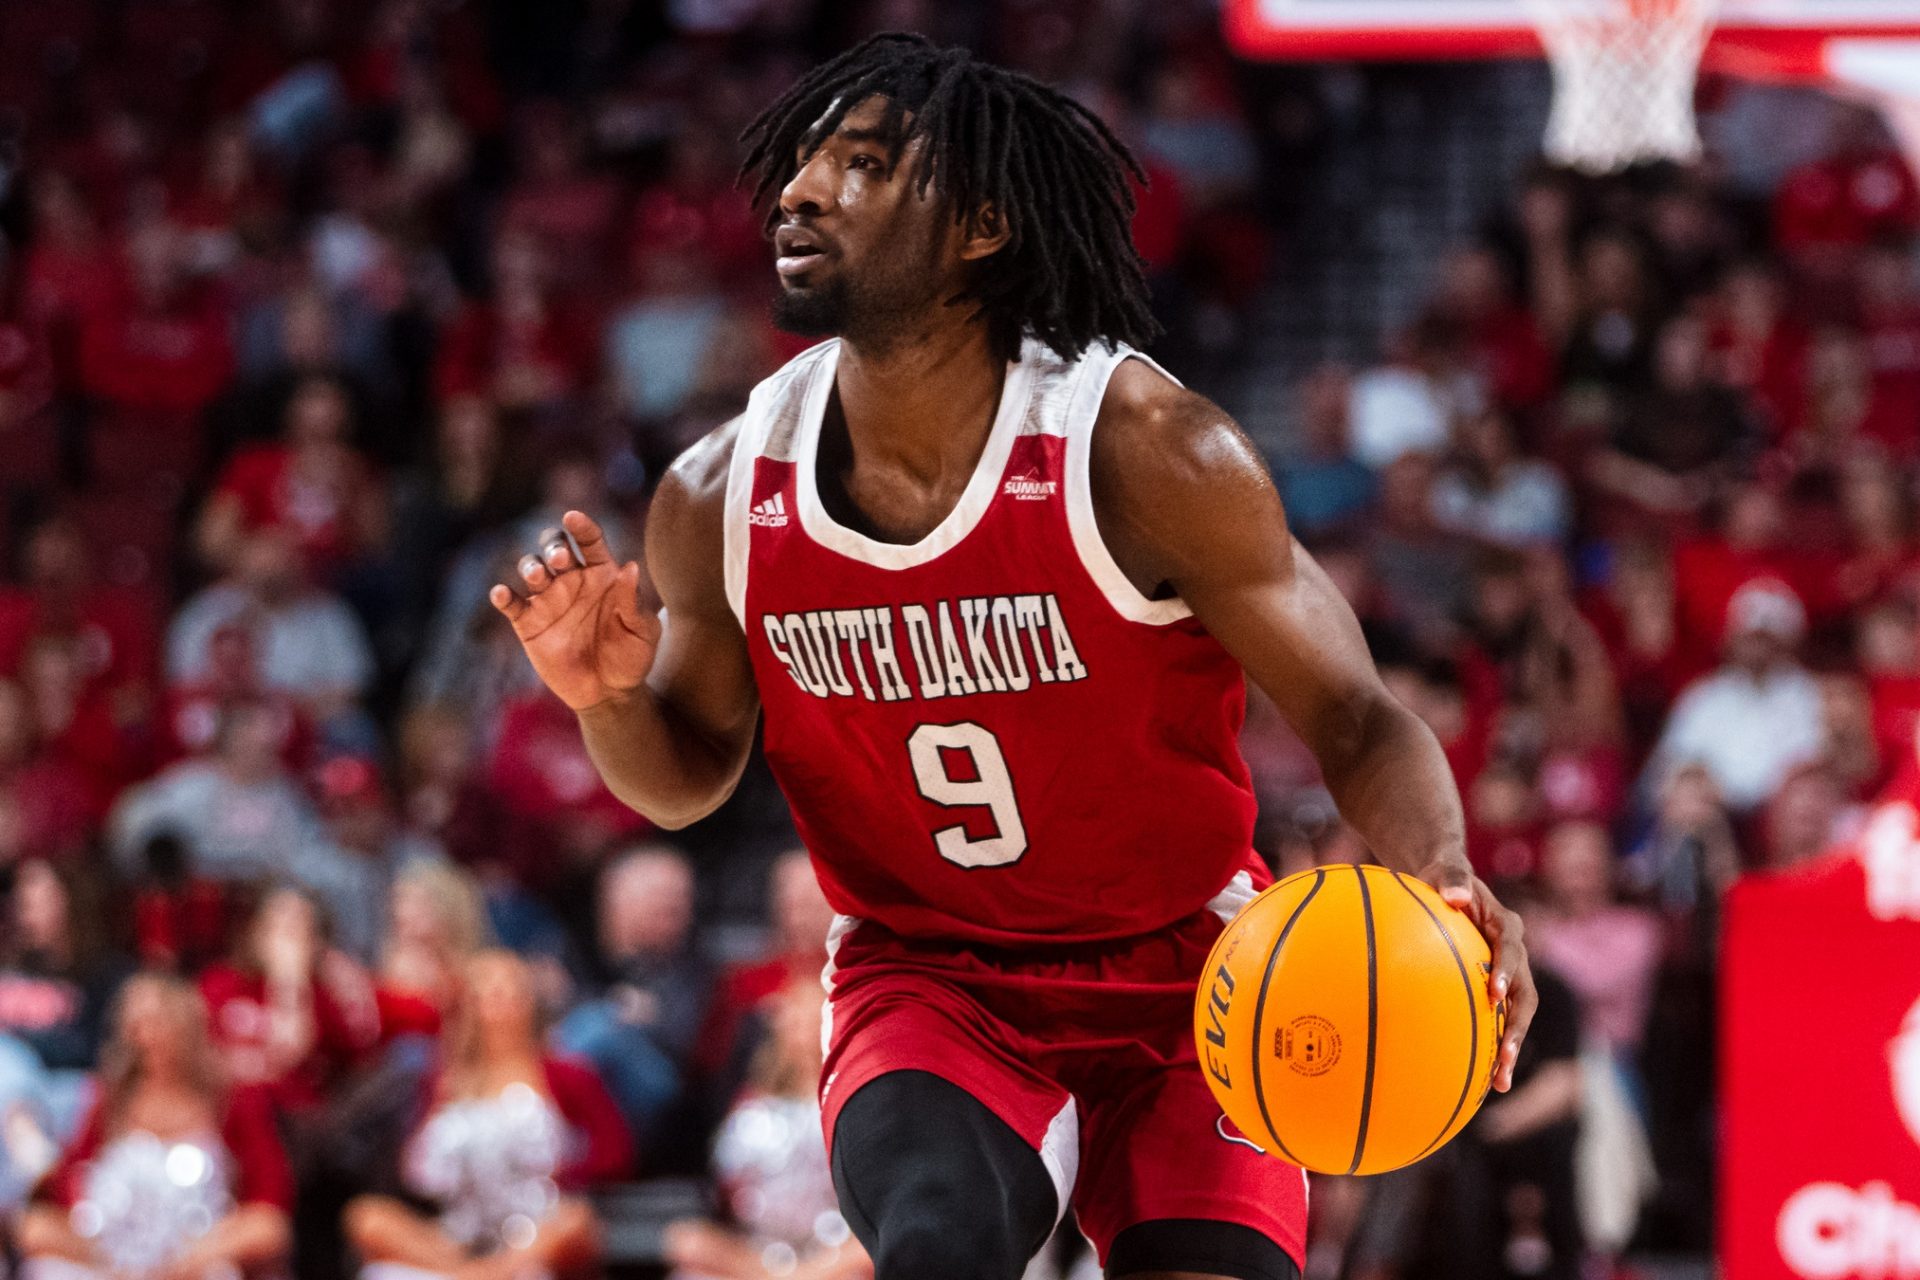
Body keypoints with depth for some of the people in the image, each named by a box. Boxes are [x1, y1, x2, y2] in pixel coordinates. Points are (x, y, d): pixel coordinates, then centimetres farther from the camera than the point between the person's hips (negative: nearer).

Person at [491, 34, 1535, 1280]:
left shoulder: (1144, 453, -19)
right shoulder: (723, 499, -9)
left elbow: (1354, 718, -15)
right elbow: (690, 773, 9)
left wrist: (1441, 880, -36)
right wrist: (610, 697, -14)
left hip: (1183, 983, -1)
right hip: (927, 982, 1)